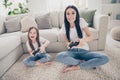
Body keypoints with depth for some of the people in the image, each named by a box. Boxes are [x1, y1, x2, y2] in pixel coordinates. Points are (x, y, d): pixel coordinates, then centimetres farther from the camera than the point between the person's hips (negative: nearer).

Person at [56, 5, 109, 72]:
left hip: (84, 51, 0)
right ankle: (84, 62, -12)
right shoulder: (64, 26, -4)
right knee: (59, 56, -33)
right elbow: (66, 41, 5)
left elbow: (90, 37, -8)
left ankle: (76, 67, -16)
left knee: (105, 58, -26)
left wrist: (84, 40, -31)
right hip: (72, 51, 1)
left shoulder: (81, 21, -9)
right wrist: (68, 44, -19)